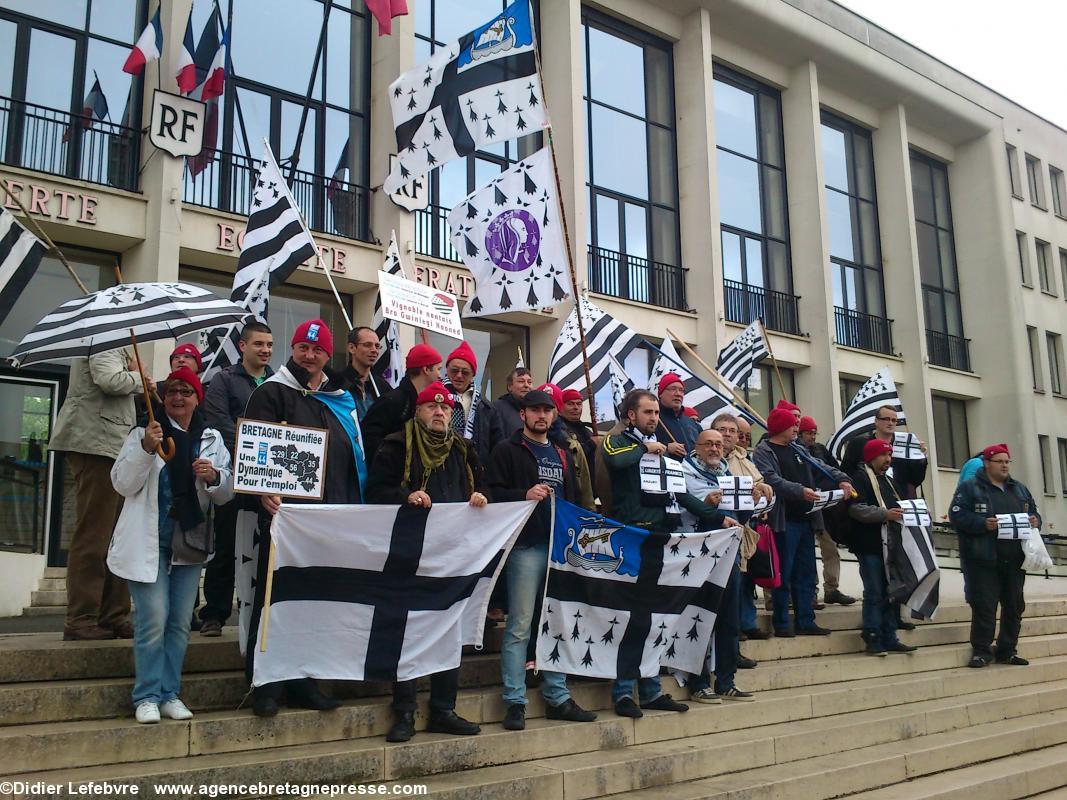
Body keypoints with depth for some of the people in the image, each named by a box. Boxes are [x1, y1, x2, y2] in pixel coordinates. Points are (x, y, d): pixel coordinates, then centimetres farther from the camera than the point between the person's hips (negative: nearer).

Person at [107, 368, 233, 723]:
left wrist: (214, 476, -13)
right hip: (149, 541, -3)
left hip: (190, 543, 4)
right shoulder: (142, 434, 2)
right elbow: (123, 484, -6)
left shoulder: (212, 439, 10)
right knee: (154, 620, -8)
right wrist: (146, 449, -20)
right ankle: (147, 696, 2)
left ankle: (170, 694, 17)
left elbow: (225, 494, 10)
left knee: (180, 623, 7)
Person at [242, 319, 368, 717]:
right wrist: (264, 490, -26)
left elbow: (355, 456, 21)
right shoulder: (273, 393, 0)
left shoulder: (341, 401, 17)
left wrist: (353, 509, 13)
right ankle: (265, 682, 10)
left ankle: (301, 680, 20)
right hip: (285, 511, -5)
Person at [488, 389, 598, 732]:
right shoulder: (507, 450, 2)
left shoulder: (562, 455, 21)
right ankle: (514, 702, 2)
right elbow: (494, 493, -7)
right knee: (519, 626, -4)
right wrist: (525, 494, -22)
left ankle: (557, 697, 20)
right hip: (526, 546, -6)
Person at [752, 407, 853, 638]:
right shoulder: (763, 452, -5)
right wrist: (800, 491, -28)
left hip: (806, 519, 8)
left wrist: (841, 479, -1)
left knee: (806, 574, 10)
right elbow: (772, 480, -19)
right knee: (784, 574, -3)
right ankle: (781, 625, 5)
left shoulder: (797, 449, 19)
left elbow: (821, 466, 16)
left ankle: (806, 622, 17)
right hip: (784, 521, -8)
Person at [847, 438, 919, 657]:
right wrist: (884, 514, -24)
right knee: (874, 594, -6)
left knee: (890, 592, 11)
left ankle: (890, 638, 18)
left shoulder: (888, 481, 23)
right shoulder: (860, 478, -6)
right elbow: (855, 508, -18)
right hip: (870, 546, -9)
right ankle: (873, 640, -1)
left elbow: (897, 506, 34)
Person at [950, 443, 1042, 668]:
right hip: (983, 560, -6)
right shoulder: (969, 488, 0)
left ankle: (1007, 650, 21)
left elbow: (1034, 513, 23)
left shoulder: (1019, 489, 19)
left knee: (1014, 607, 9)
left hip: (1014, 560, 6)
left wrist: (1035, 521, 0)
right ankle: (981, 650, 4)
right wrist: (983, 523, -21)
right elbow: (957, 515, -9)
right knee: (984, 606, -5)